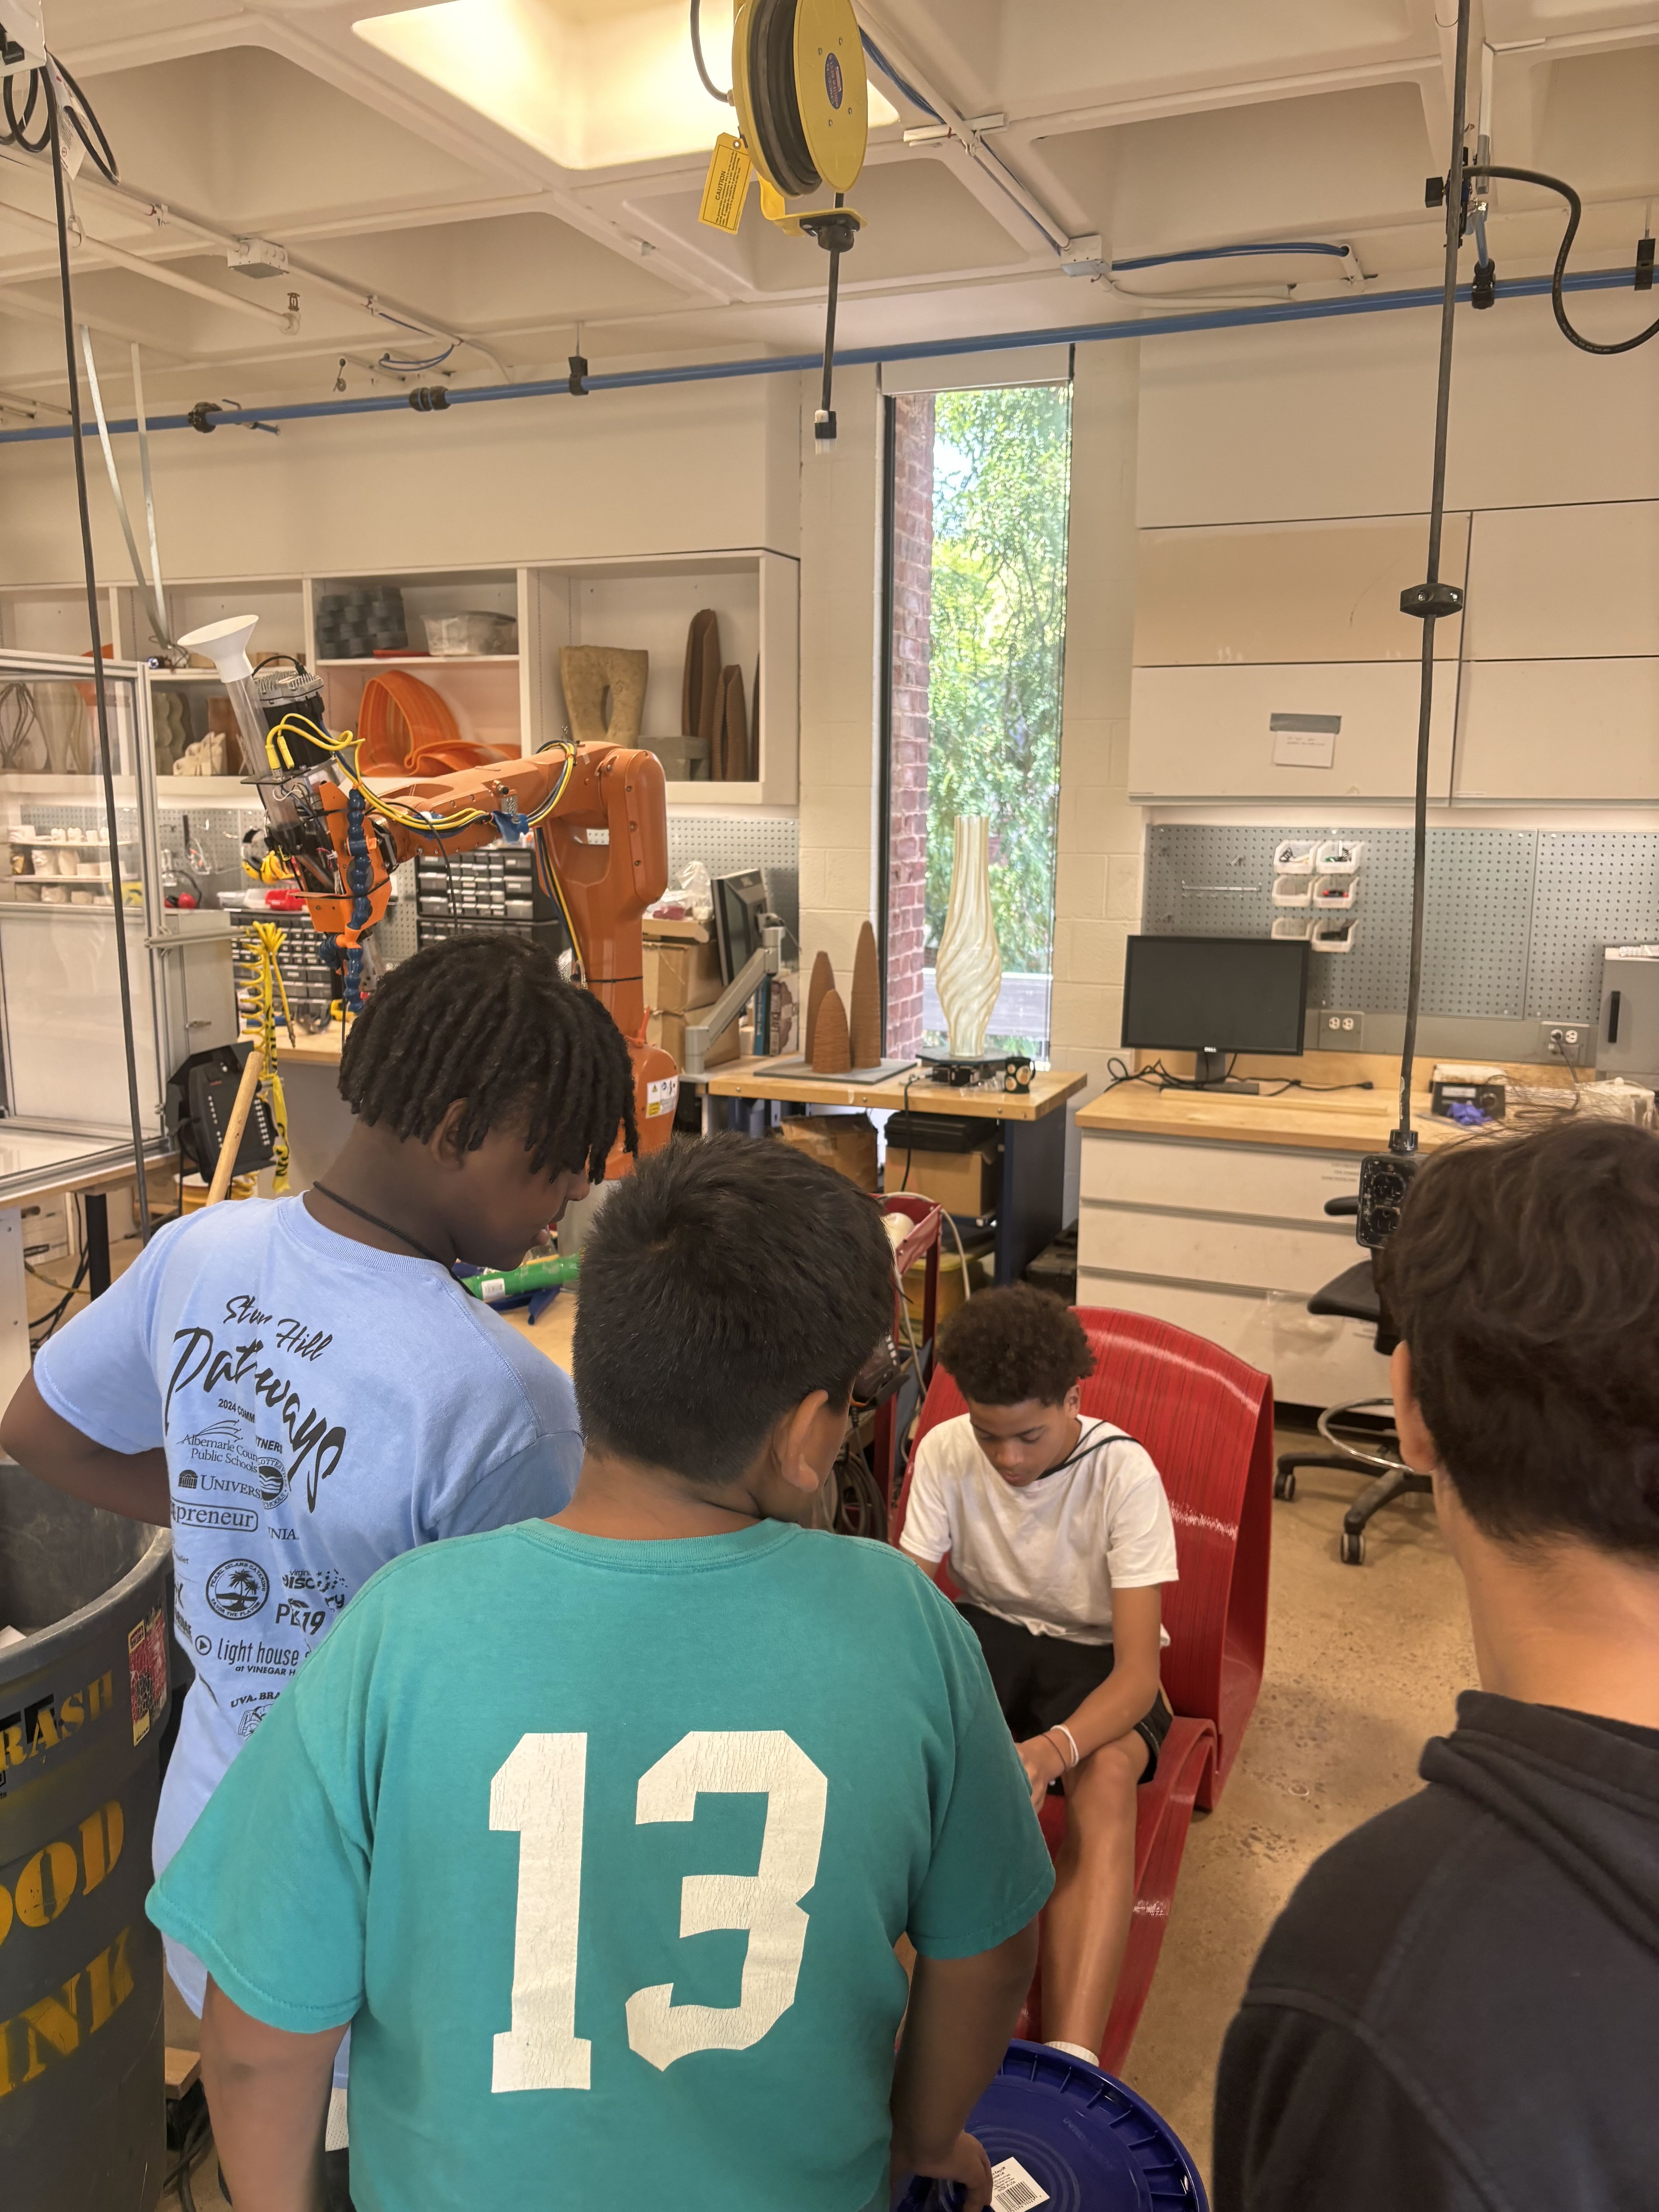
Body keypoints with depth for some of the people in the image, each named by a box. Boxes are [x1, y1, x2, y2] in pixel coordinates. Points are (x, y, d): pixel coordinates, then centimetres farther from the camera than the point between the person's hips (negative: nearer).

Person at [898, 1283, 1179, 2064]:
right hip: (986, 1629, 3)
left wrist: (1052, 1750, -47)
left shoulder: (1124, 1474, -23)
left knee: (1107, 1776, -36)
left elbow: (1138, 1672, -26)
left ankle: (1070, 2064, -46)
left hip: (1096, 1655, -2)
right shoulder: (946, 1451, -14)